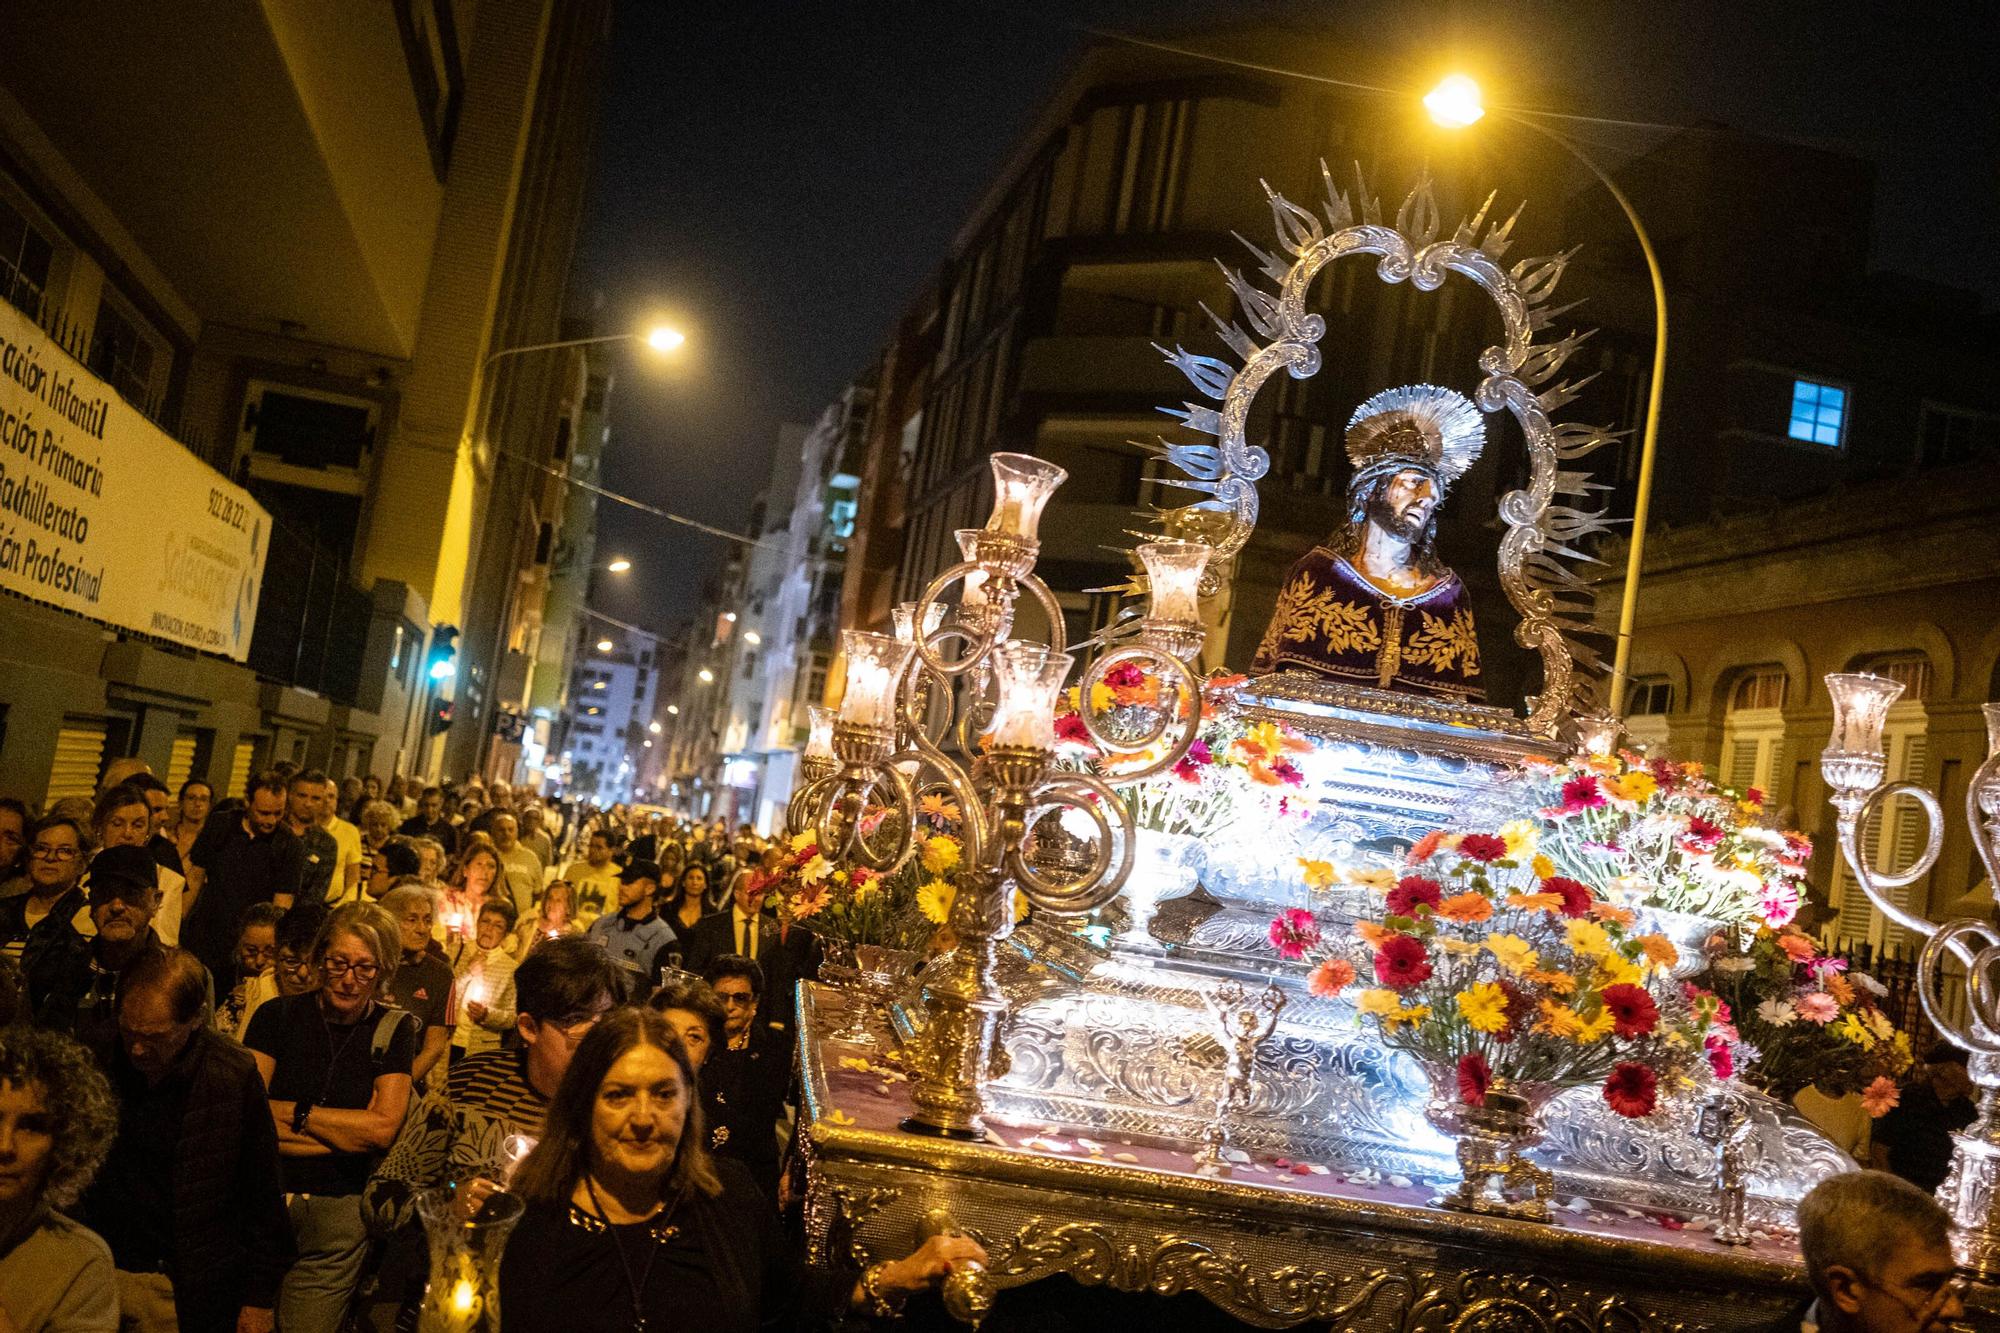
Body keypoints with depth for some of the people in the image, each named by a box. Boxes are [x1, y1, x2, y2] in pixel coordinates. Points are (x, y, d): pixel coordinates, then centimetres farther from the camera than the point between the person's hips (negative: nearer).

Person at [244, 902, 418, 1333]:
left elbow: (383, 1128, -8)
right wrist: (350, 1130, -14)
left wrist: (289, 1112, -7)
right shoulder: (277, 1016, 1)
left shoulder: (394, 1029, 1)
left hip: (336, 1215, 0)